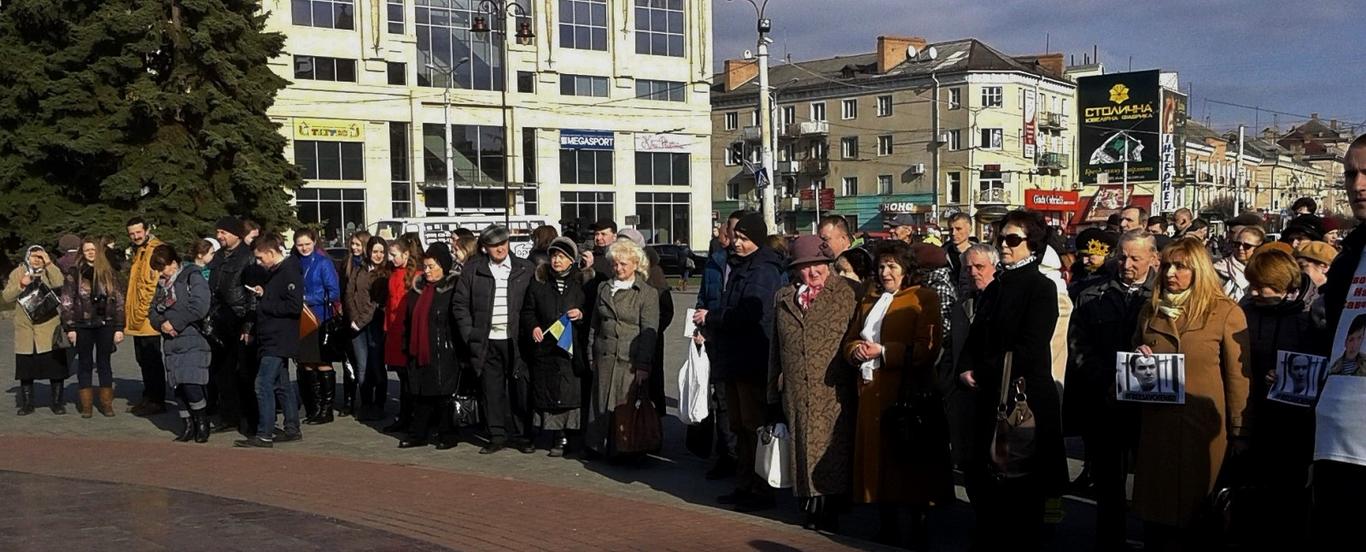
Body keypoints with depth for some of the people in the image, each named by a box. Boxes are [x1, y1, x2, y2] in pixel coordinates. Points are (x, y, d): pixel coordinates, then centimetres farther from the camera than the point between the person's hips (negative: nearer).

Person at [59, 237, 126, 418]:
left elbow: (119, 301, 5)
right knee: (85, 365, 7)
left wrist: (119, 328, -1)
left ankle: (107, 403, 14)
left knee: (104, 364, 7)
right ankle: (86, 405, 13)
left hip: (105, 325, 1)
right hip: (83, 326, -1)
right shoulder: (74, 273, 0)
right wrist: (70, 328, -7)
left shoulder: (109, 273, 4)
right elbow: (67, 302, -1)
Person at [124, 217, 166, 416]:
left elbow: (155, 285, -20)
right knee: (143, 360, 15)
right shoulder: (137, 252, 19)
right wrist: (129, 313, 18)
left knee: (152, 361, -4)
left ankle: (157, 401, 2)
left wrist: (144, 311, -18)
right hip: (137, 320, 10)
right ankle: (148, 397, 24)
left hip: (148, 319, -10)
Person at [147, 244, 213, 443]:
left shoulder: (192, 278, -5)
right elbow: (153, 312, 18)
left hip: (192, 342, -7)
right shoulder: (163, 284, 19)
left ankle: (202, 423, 3)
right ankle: (188, 426, 17)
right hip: (171, 344, 8)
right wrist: (161, 323, -4)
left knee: (191, 384, -15)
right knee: (178, 387, 7)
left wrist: (175, 322, -12)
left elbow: (199, 307, -17)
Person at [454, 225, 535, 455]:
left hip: (516, 339, -1)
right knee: (492, 390, 5)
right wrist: (469, 333, -1)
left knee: (519, 388, 1)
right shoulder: (472, 269, 4)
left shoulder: (525, 269, 4)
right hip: (486, 341, 1)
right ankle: (497, 436, 15)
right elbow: (460, 303, 6)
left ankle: (522, 436, 12)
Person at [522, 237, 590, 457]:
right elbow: (527, 312, 14)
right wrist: (533, 327, -3)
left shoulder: (583, 282, 4)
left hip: (574, 350, -2)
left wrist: (582, 314, -11)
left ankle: (576, 434, 9)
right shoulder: (538, 283, 9)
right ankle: (558, 437, 10)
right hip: (546, 349, 2)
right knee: (550, 393, 2)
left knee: (574, 393, -3)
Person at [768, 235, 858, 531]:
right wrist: (774, 390, 17)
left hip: (833, 393, -3)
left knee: (832, 449, -2)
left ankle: (831, 511, 8)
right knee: (803, 449, 7)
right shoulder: (784, 297, 14)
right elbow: (776, 347, 18)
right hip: (796, 393, 3)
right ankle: (810, 507, 18)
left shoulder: (845, 295, 3)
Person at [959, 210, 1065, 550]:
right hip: (991, 398, 7)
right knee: (980, 479, 10)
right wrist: (967, 369, -4)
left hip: (1025, 398, -7)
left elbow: (1030, 350, -16)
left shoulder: (1042, 287, -8)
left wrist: (983, 373, -12)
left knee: (1021, 487, 2)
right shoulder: (995, 287, 15)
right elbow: (975, 338, 15)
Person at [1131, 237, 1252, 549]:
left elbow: (1239, 377, -4)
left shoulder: (1225, 312, -5)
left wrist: (1240, 432, -4)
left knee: (1194, 510, 4)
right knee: (1156, 509, 7)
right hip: (1156, 424, 4)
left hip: (1203, 427, -4)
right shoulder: (1150, 311, 10)